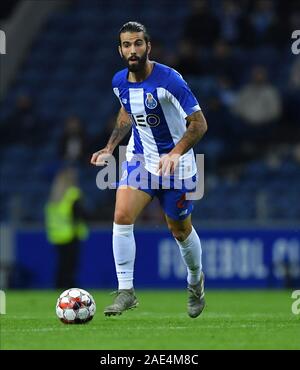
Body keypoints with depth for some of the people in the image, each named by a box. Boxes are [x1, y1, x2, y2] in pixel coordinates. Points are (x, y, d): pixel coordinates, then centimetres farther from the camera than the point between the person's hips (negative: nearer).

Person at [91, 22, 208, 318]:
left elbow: (199, 124, -20)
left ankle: (195, 281, 40)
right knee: (122, 216, -17)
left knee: (180, 230, 10)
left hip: (175, 164, -4)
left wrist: (175, 154, -32)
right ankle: (126, 291, -11)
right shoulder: (120, 82, -4)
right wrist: (110, 147, 10)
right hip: (139, 158, 4)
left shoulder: (168, 80, -23)